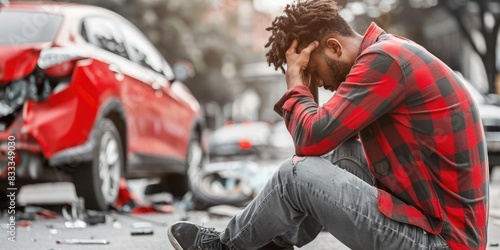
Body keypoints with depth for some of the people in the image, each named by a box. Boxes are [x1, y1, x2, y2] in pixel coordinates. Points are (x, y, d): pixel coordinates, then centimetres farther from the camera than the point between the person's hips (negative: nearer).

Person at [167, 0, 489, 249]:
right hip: (436, 217, 10)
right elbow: (329, 135, 18)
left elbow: (312, 137, -17)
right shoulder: (389, 52, 13)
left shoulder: (384, 59, -17)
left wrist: (295, 79, -3)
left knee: (298, 175, -12)